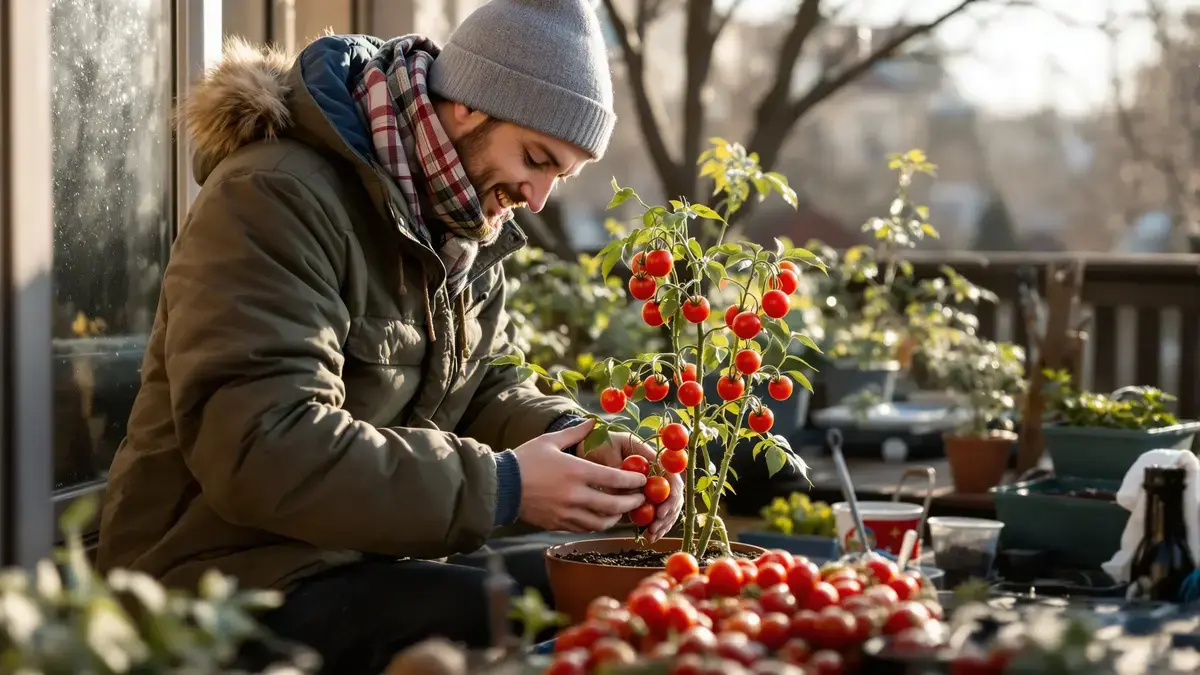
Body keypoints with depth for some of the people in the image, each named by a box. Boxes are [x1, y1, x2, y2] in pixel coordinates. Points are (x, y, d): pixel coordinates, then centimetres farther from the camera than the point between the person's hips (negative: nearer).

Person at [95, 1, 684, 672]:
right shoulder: (276, 198, -20)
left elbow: (485, 385, 16)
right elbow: (263, 450, -29)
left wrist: (573, 438, -8)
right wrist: (501, 486, -27)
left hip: (375, 559, 9)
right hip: (243, 574, -9)